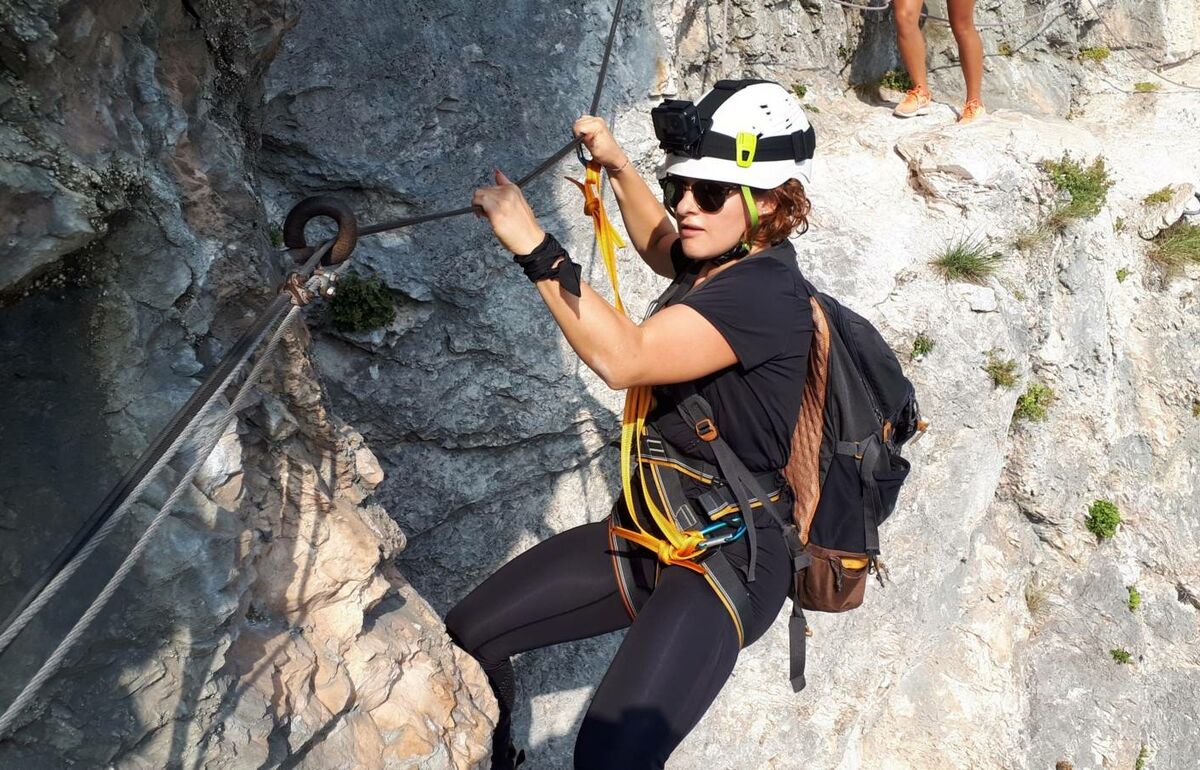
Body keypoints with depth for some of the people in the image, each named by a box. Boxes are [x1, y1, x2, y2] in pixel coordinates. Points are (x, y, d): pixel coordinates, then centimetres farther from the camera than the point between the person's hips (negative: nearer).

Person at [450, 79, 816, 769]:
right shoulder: (728, 259, 5)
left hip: (727, 561, -8)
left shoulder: (768, 294, -22)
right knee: (466, 638, 2)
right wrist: (618, 166, 21)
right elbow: (662, 248, 31)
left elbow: (622, 358, -34)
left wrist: (533, 244, -32)